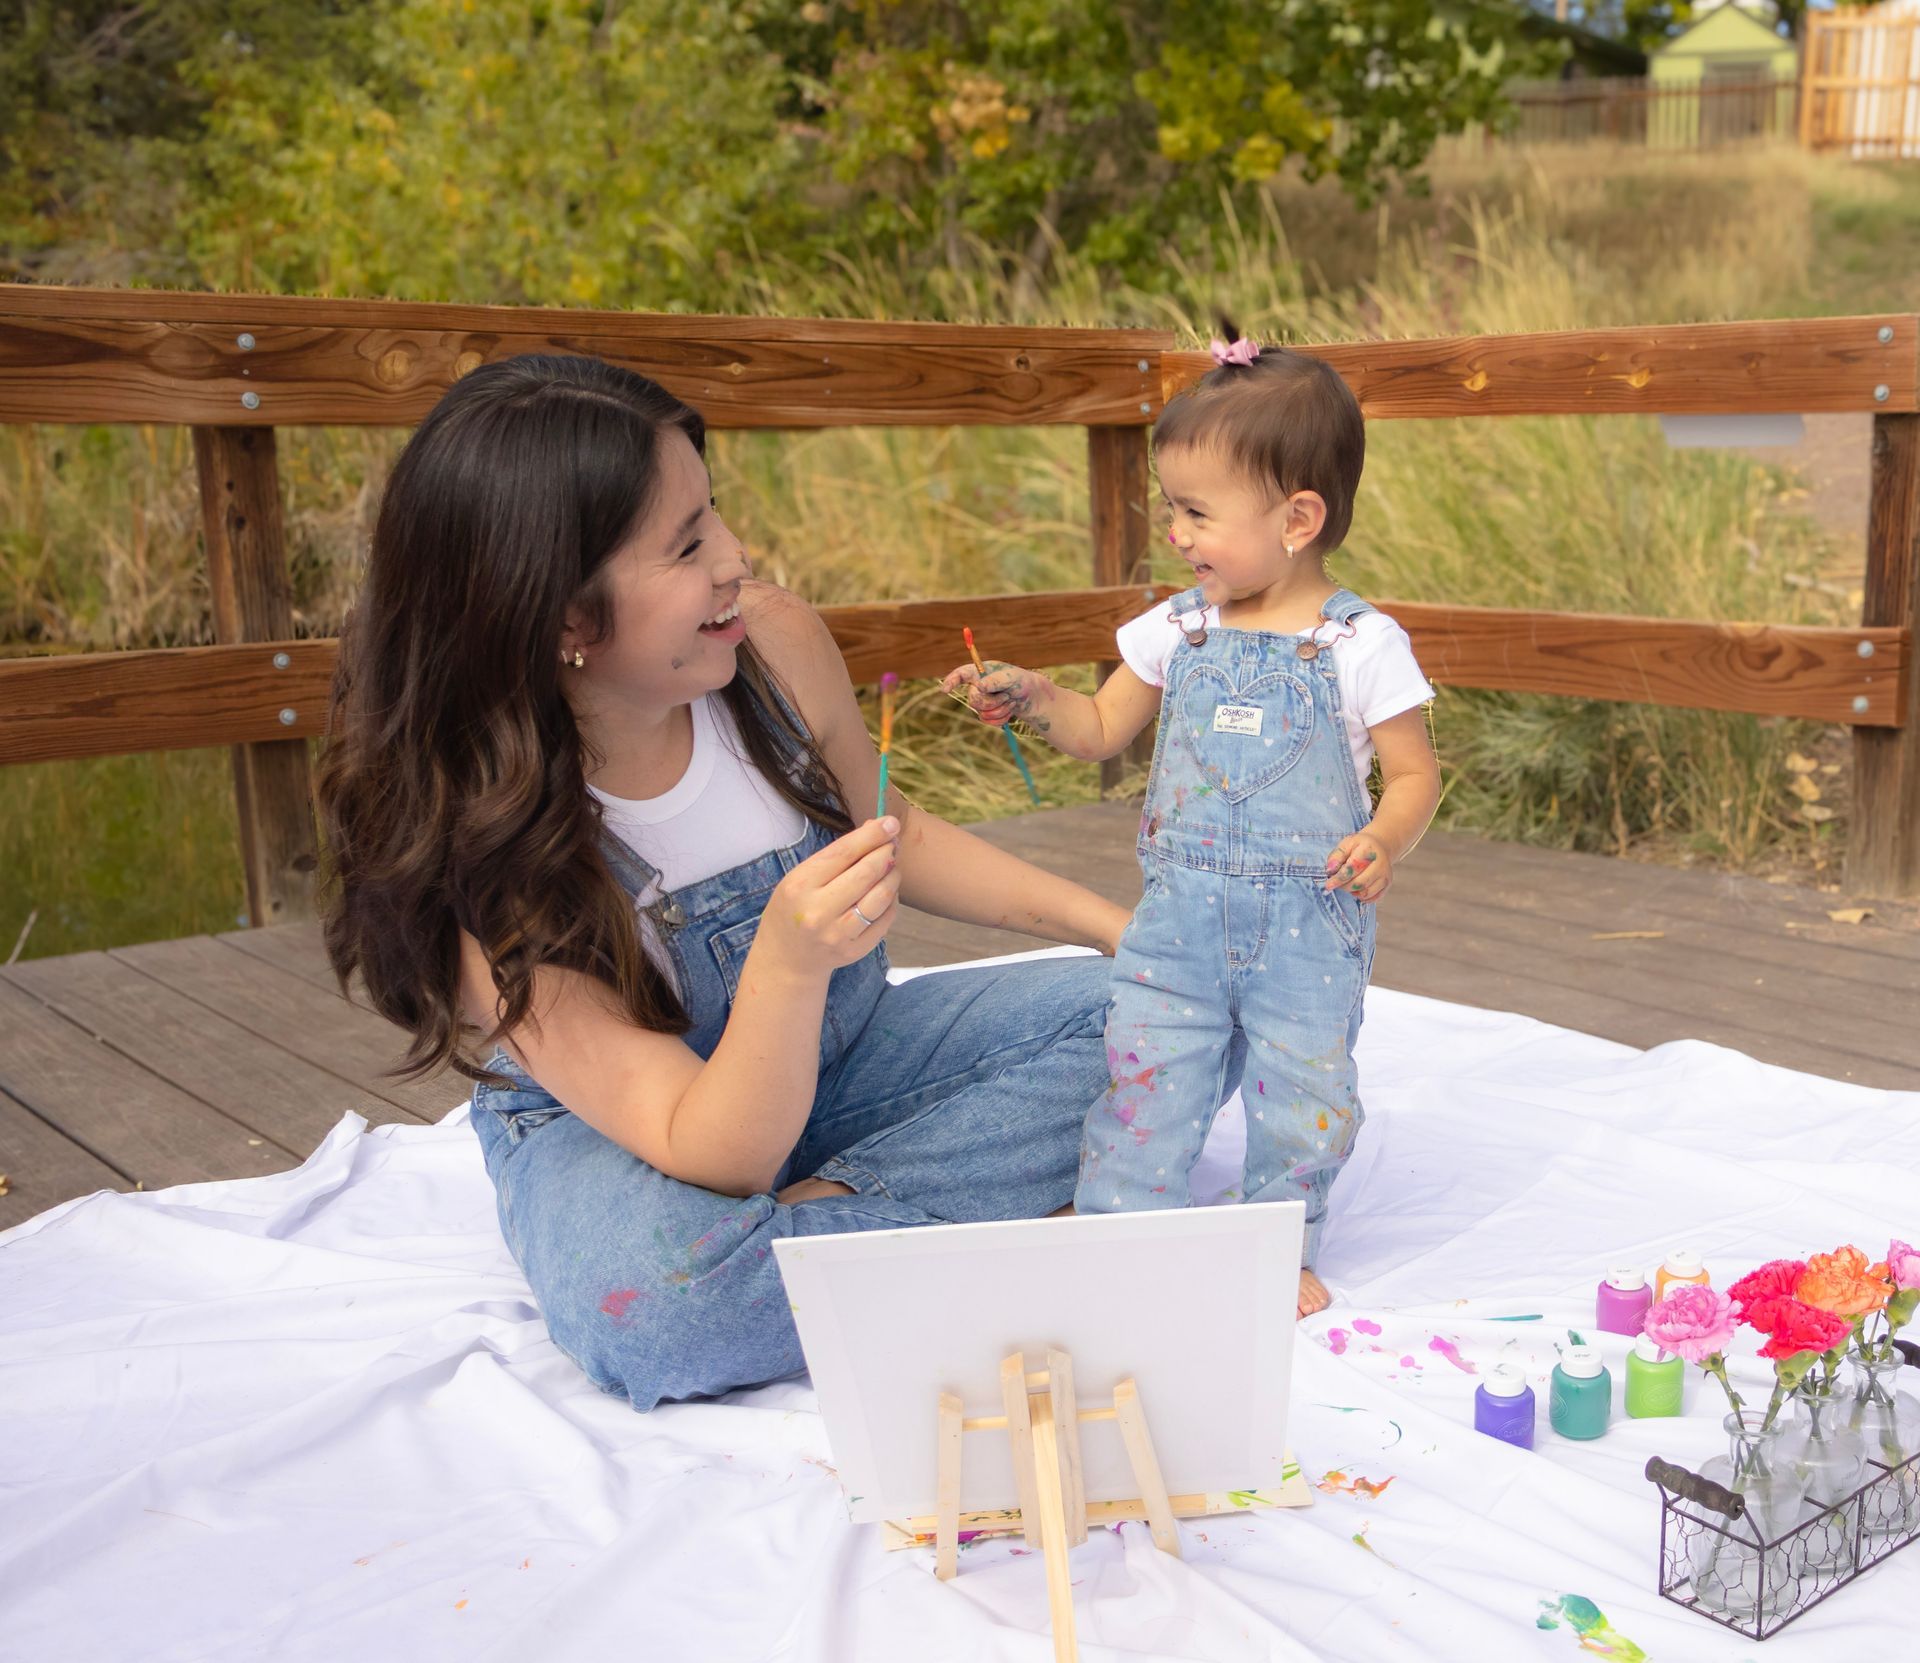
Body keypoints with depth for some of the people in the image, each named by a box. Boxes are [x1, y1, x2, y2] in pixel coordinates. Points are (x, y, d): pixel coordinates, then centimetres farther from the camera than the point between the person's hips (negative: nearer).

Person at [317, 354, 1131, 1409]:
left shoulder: (774, 644, -19)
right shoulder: (477, 854, -30)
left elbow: (891, 837, 5)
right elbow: (710, 1156, -29)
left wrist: (1106, 922, -3)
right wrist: (788, 964, -48)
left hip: (838, 1060, 5)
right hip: (610, 1126, -5)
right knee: (650, 1301, -39)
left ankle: (829, 1208, -15)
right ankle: (1000, 1218, -17)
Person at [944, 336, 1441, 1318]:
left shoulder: (1362, 646, -9)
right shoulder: (1179, 628, 3)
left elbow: (1413, 773, -5)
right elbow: (1103, 729, 12)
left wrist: (1384, 842, -23)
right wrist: (1031, 697, -4)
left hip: (1307, 923, -2)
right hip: (1180, 912, 3)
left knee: (1301, 1089, 9)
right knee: (1146, 1071, 4)